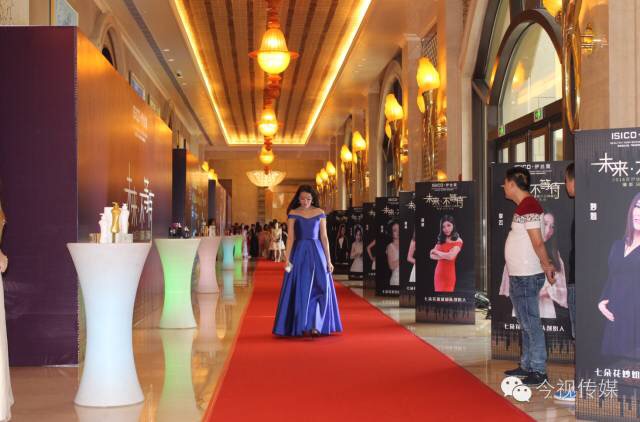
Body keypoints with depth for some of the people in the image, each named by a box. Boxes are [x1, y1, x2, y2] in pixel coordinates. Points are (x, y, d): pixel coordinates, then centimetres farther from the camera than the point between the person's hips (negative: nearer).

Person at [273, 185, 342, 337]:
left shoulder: (320, 213, 4)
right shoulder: (293, 213, 1)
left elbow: (324, 237, 4)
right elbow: (290, 238, -2)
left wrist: (328, 260, 1)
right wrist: (287, 259, -9)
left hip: (316, 252, 1)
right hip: (299, 253, -1)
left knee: (319, 288, -6)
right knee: (300, 289, 2)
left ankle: (315, 325, -1)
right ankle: (302, 326, 9)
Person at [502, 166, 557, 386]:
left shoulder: (528, 206, -17)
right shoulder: (524, 206, 13)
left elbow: (538, 242, -18)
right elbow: (536, 242, 14)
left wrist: (546, 265, -9)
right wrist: (546, 264, 8)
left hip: (526, 276, -10)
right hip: (518, 275, 10)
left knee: (531, 323, -4)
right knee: (526, 322, 17)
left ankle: (539, 371, 2)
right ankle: (527, 366, 26)